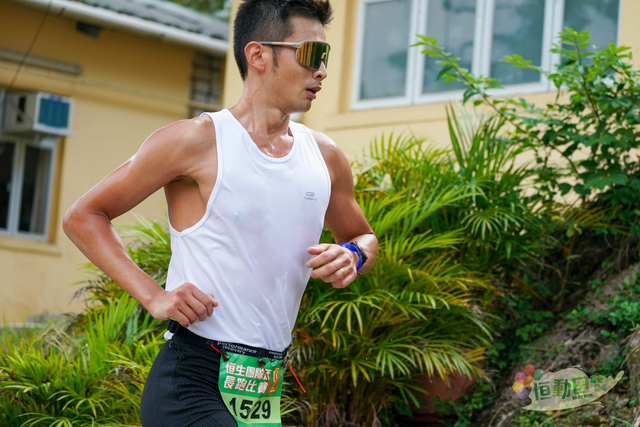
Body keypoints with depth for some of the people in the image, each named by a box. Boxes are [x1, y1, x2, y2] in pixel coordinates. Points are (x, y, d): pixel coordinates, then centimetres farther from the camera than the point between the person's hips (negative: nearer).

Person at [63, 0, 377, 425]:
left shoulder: (326, 158, 10)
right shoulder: (198, 141, -7)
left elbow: (364, 237, 28)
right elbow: (83, 217, -1)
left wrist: (353, 255, 3)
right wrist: (152, 295, -12)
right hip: (190, 381, -6)